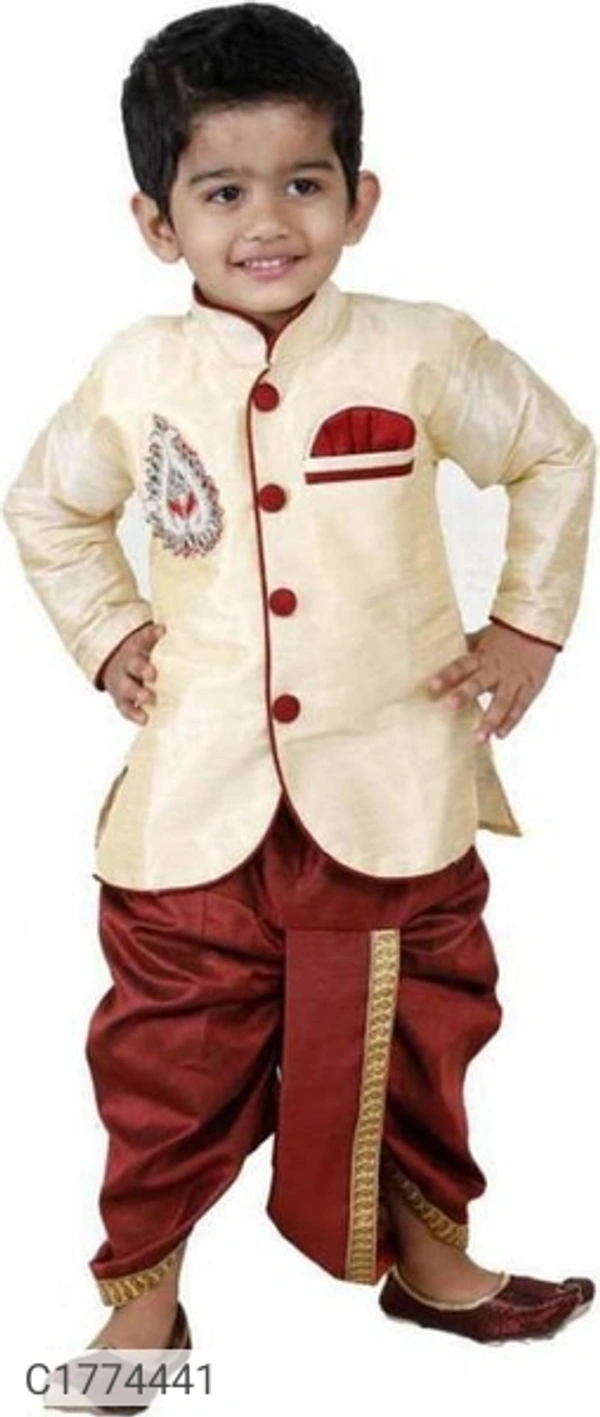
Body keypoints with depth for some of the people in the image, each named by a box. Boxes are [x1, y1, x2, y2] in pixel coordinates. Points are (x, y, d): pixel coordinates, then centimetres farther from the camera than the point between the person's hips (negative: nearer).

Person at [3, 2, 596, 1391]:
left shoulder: (424, 356, -7)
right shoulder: (135, 378, -2)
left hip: (394, 789, 0)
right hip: (199, 794, 1)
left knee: (417, 1032, 15)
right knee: (173, 1045, 10)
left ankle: (430, 1254, 38)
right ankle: (142, 1287, 31)